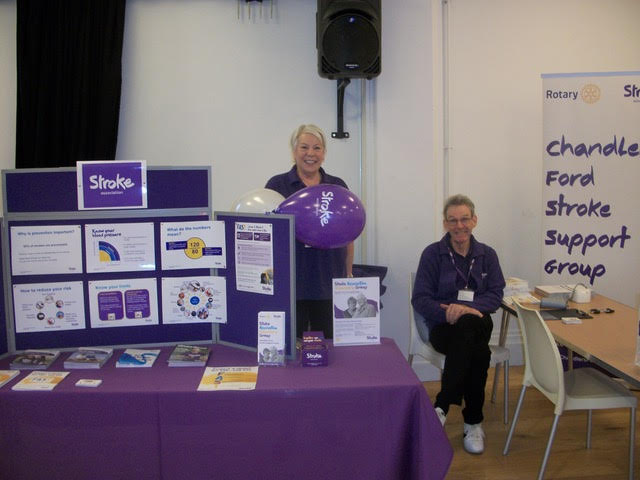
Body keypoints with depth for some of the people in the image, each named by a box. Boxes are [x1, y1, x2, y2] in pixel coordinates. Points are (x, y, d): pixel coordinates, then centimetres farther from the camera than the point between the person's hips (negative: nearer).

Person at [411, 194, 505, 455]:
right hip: (443, 327, -2)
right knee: (479, 353, -34)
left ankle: (442, 407, -25)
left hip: (476, 323, 2)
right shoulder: (432, 253, 1)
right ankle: (473, 422, -20)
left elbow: (495, 295, 1)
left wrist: (467, 308, -19)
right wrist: (448, 312, -23)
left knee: (467, 324, -36)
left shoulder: (487, 255, 10)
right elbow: (420, 299, -4)